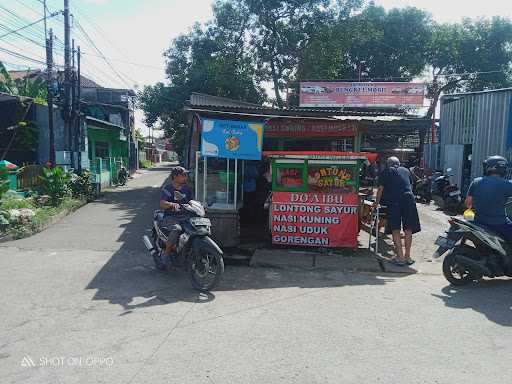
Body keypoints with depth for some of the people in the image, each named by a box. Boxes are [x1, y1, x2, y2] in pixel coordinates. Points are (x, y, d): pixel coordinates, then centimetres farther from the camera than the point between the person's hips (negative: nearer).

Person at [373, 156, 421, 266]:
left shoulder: (386, 172, 13)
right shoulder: (406, 170, 22)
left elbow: (380, 189, 10)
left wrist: (376, 203, 22)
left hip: (394, 201, -3)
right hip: (409, 198, 3)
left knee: (395, 229, 1)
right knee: (408, 229, 8)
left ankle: (400, 257, -1)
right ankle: (407, 256, 13)